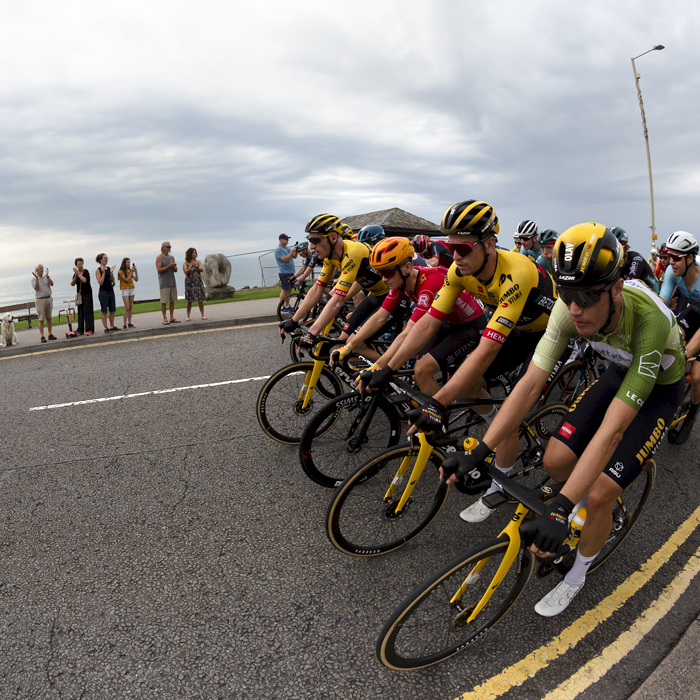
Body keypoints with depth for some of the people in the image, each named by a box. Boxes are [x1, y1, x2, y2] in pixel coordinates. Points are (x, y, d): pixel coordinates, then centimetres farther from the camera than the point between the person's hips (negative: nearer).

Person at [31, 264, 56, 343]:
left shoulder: (46, 277, 8)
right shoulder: (34, 279, 0)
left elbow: (52, 284, -8)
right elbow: (37, 288, -15)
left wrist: (47, 275, -16)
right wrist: (36, 277, -19)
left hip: (49, 298, 3)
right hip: (40, 300, -3)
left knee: (49, 318, 9)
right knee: (41, 319, -3)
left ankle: (50, 334, 17)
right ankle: (42, 336, -1)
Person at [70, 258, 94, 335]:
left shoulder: (86, 272, -6)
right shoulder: (76, 273, 11)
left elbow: (84, 280, -24)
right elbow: (72, 284, 4)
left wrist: (78, 274, -17)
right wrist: (75, 276, -10)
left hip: (87, 294, -6)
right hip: (80, 294, 6)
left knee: (87, 310, -10)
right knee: (80, 312, 5)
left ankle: (89, 329, -11)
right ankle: (80, 330, 8)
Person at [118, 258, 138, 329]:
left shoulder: (130, 270, 8)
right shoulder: (121, 272, -6)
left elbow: (136, 280, 2)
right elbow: (126, 280, -15)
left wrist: (136, 271, -9)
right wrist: (132, 272, -17)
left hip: (132, 289, 5)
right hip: (125, 289, -5)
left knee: (130, 307, 5)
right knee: (127, 307, -11)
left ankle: (129, 323, 12)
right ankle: (125, 324, -10)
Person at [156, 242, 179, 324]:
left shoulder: (172, 257, 14)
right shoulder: (159, 258, -3)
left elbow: (175, 270, 13)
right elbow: (159, 270, -11)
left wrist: (174, 267, -9)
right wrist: (169, 266, -18)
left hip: (172, 282, 6)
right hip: (164, 283, -5)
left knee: (172, 300, 6)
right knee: (164, 301, -5)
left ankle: (172, 318, 12)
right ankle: (165, 319, -1)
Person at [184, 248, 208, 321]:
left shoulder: (198, 262, 10)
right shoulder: (185, 263, 5)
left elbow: (202, 270, -5)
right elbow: (186, 272, -8)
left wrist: (196, 266, -22)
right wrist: (191, 267, -24)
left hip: (198, 283, 2)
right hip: (189, 284, -1)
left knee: (201, 299, -1)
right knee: (189, 300, -1)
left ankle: (202, 315, 5)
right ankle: (188, 316, 6)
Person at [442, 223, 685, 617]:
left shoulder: (649, 321, -41)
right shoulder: (571, 308, -27)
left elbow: (611, 429, -43)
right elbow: (531, 384, -27)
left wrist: (560, 509, -46)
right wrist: (479, 451, -32)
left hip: (659, 388, -4)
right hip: (619, 372, 5)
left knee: (599, 495, -13)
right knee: (556, 460, -8)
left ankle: (577, 577, 15)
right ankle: (594, 506, 28)